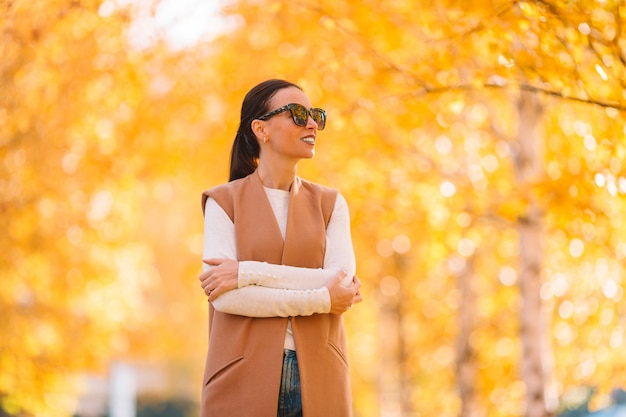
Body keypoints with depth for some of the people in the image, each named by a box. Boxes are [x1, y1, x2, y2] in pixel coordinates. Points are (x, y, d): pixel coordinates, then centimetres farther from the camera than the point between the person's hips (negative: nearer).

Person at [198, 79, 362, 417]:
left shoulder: (329, 203, 13)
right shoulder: (224, 201, 4)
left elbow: (342, 281, -5)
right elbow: (224, 297, -9)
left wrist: (248, 272, -11)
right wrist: (318, 299, -11)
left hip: (318, 380, 2)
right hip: (245, 379, -2)